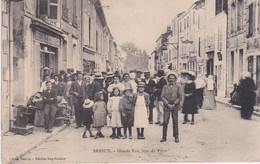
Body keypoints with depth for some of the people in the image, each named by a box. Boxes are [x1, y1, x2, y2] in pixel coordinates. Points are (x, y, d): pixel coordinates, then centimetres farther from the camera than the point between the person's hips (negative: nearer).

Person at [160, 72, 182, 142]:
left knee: (175, 122, 6)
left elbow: (180, 97, 1)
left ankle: (176, 137, 16)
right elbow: (162, 97, 2)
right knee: (165, 122, -3)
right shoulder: (165, 87, 7)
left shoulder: (178, 87, 5)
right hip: (166, 106, 0)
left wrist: (174, 104, -9)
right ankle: (164, 137, 5)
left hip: (175, 106, 0)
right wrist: (167, 104, -9)